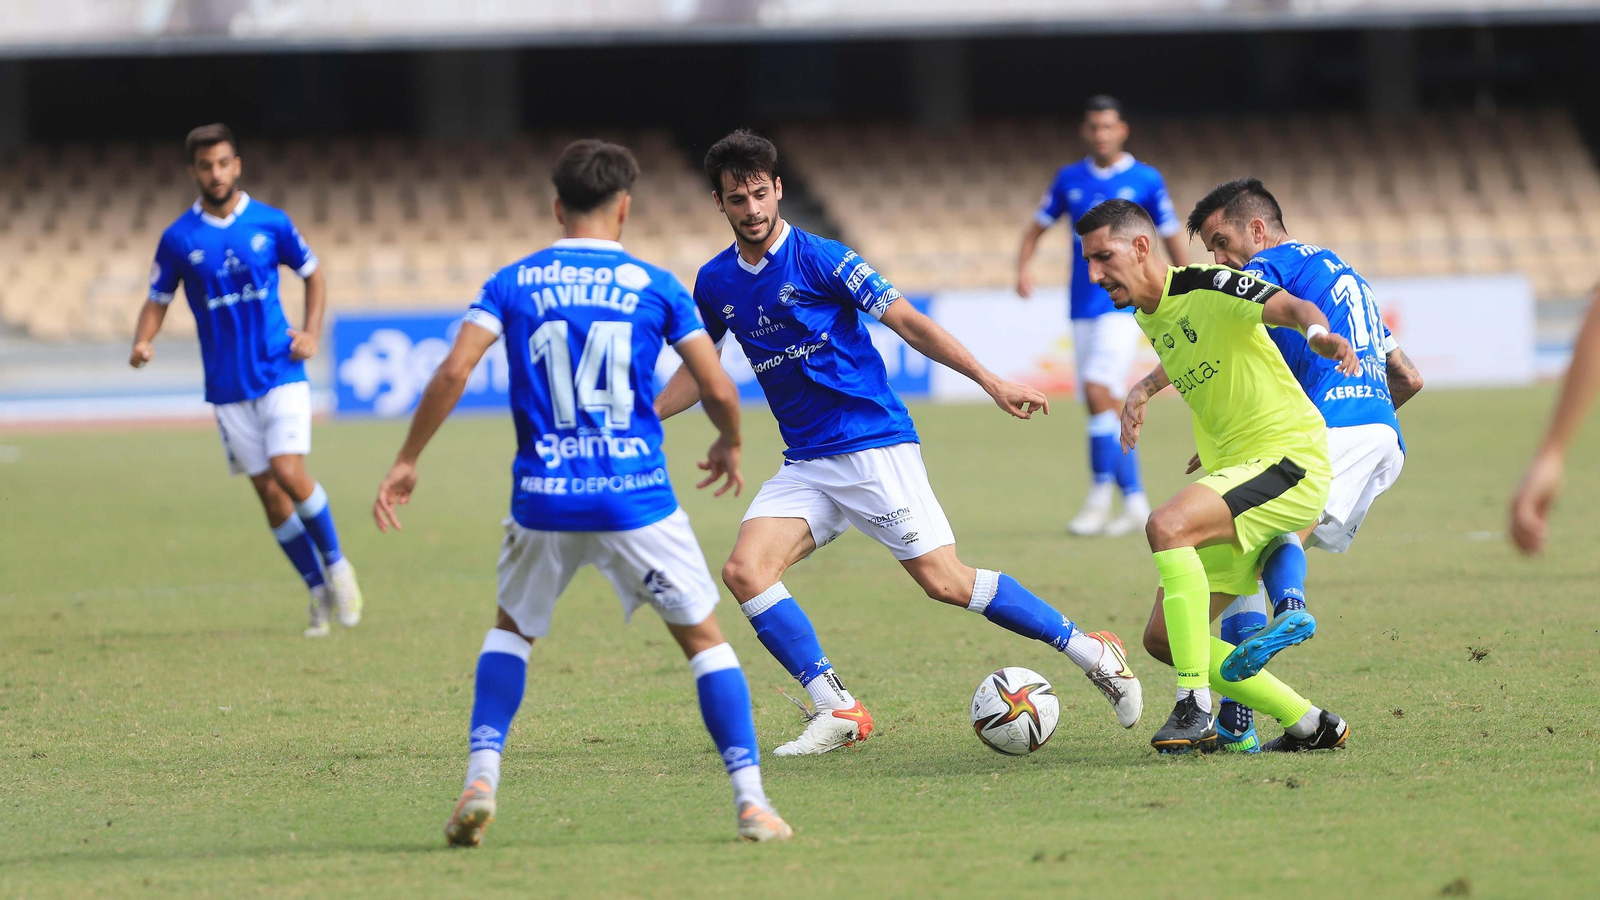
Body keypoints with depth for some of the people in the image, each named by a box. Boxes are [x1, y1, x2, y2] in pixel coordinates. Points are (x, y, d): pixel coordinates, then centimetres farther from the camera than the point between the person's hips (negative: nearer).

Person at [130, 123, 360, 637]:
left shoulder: (271, 223, -1)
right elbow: (158, 302, 7)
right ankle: (319, 592, 14)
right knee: (268, 491, 1)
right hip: (227, 387, 2)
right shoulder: (178, 239, -1)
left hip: (280, 373, -2)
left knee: (288, 474, -17)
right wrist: (143, 343, -14)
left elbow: (312, 275, 13)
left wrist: (311, 333, -1)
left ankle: (335, 564, 5)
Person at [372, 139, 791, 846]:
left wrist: (406, 462, 3)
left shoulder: (513, 283, 6)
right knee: (703, 637, 12)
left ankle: (480, 779, 7)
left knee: (512, 629, 25)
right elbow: (719, 390, 2)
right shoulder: (654, 286, 4)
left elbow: (453, 372, -5)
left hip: (543, 498, 1)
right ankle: (750, 798, 1)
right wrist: (730, 446, 24)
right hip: (638, 497, -1)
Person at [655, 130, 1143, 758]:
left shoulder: (820, 259, -9)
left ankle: (1093, 654, 2)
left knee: (943, 581, -12)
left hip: (874, 444, -6)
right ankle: (837, 712, -8)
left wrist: (992, 383, -13)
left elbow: (908, 323, -8)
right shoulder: (715, 283, 7)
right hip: (805, 465, 6)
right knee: (745, 570, -14)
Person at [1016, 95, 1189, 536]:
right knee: (1108, 406, 6)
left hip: (1124, 301, -5)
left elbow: (1172, 236, 6)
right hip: (1083, 308, 5)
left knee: (1098, 391, -20)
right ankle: (1135, 502, 13)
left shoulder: (1146, 181, -1)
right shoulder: (1069, 179, 9)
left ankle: (1100, 495, -14)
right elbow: (1038, 227, 16)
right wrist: (1023, 267, -2)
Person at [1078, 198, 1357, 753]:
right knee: (1163, 639, 3)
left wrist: (1318, 331, -51)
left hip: (1290, 460, -10)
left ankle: (1196, 708, -32)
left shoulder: (1207, 288, -14)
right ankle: (1308, 725, 12)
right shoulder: (1148, 316, 12)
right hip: (1234, 473, 10)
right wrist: (1143, 390, 21)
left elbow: (1291, 308, -30)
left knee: (1168, 525, -34)